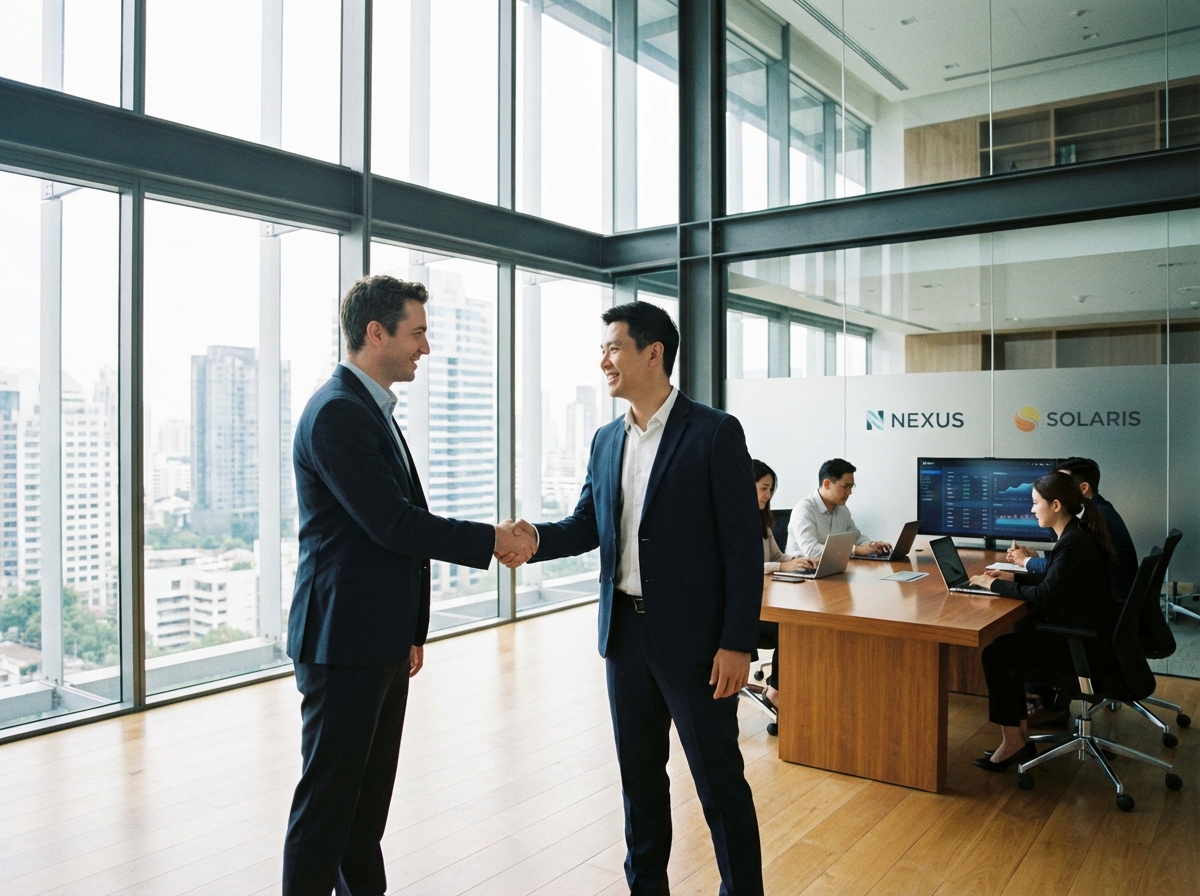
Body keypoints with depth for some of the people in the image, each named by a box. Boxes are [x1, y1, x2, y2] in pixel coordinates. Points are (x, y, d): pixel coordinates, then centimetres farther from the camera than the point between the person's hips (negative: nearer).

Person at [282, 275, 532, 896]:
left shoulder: (373, 411, 15)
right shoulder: (337, 411, -16)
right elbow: (392, 523, -22)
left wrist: (411, 631, 19)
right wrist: (490, 540, -12)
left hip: (382, 642, 10)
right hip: (343, 641, -9)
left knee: (370, 797, 18)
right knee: (328, 797, 2)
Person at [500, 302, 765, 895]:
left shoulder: (715, 433, -10)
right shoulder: (607, 440, 9)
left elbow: (743, 546, -12)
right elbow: (587, 525, 9)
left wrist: (736, 643, -15)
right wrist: (537, 539, -12)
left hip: (693, 638, -6)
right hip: (625, 631, 6)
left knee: (719, 780, 5)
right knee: (639, 773, 19)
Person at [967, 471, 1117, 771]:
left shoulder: (1074, 543, -23)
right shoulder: (1075, 535, 9)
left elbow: (1044, 595, -23)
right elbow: (1052, 578, 20)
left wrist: (995, 585, -13)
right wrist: (1011, 577, 11)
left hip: (1083, 644, -10)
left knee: (995, 653, -11)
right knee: (1008, 643, 12)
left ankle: (1013, 741, 1)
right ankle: (1018, 737, 13)